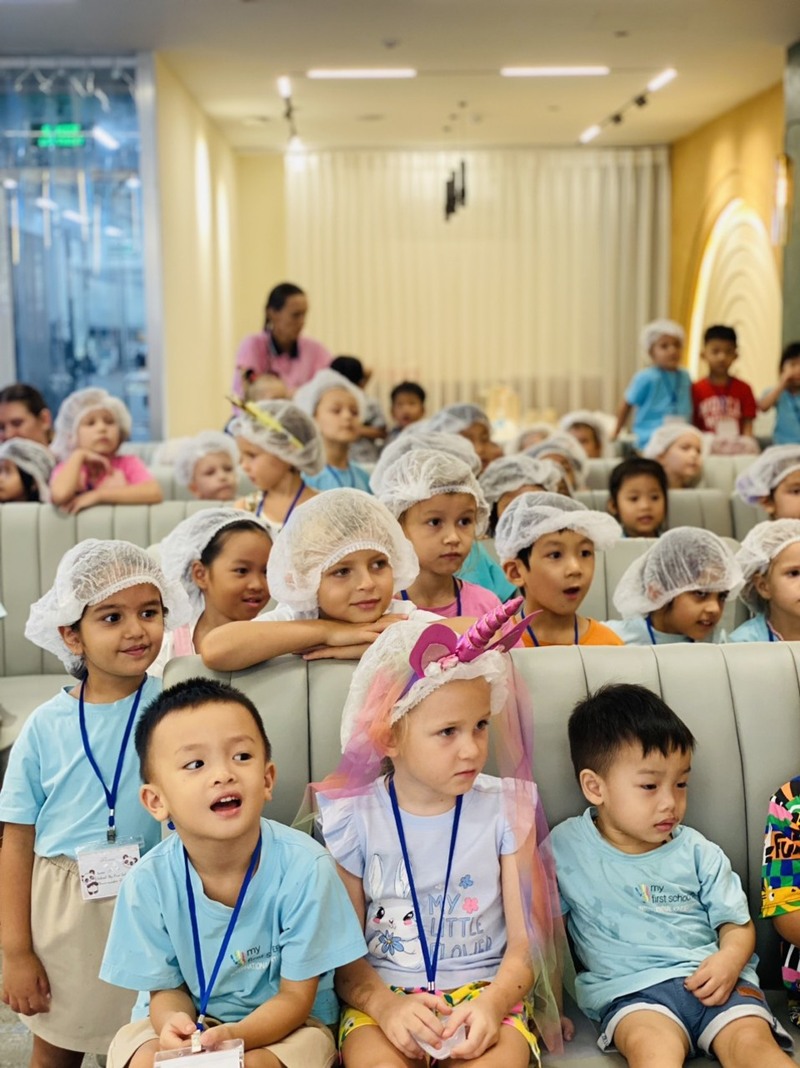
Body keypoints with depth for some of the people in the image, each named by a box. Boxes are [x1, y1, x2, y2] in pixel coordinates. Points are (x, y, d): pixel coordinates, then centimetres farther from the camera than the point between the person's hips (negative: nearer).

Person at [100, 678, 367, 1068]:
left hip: (283, 1023, -2)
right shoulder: (148, 882, -18)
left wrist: (234, 1036, -33)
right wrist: (173, 1022, -27)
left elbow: (296, 997, -14)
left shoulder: (303, 866, -24)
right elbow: (166, 989, -3)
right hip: (190, 1017, 2)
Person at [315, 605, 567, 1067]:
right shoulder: (352, 816, -2)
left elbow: (525, 943, 1)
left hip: (486, 991, 1)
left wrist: (491, 1004, -18)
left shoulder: (507, 809, -1)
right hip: (384, 995, 0)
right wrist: (385, 1005, -18)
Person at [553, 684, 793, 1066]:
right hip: (631, 990, -2)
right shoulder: (566, 848, 6)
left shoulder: (698, 852, 12)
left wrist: (730, 959, -9)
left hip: (713, 982, 3)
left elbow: (737, 925, 14)